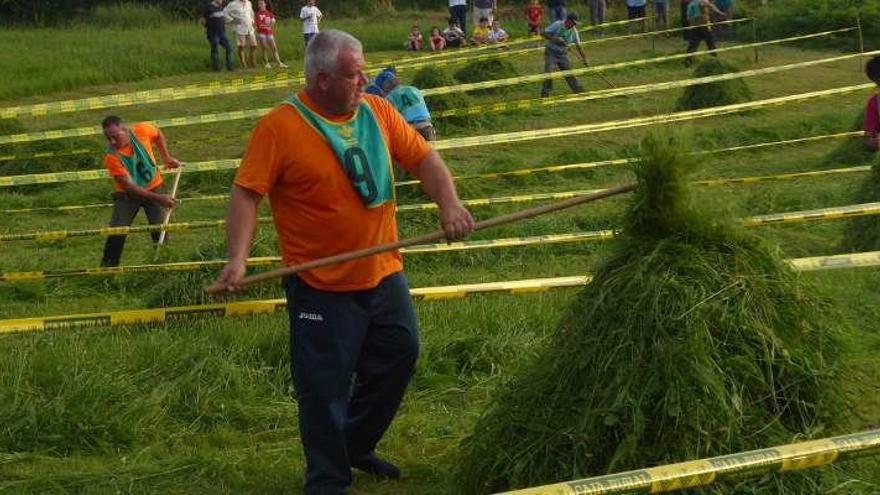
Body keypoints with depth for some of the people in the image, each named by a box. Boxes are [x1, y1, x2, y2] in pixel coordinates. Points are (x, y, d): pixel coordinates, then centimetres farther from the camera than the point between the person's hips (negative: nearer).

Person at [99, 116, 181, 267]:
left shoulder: (142, 130, -21)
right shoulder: (111, 157, -27)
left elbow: (158, 135, 6)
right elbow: (129, 186, -28)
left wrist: (166, 157, 0)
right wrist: (158, 198, -34)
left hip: (154, 187, 2)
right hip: (128, 194, -2)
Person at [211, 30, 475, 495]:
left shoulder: (378, 112, 1)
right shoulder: (279, 127, -14)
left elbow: (423, 158, 3)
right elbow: (246, 194, -16)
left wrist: (449, 202, -15)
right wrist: (238, 258, -27)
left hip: (384, 274, 6)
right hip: (322, 287, -6)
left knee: (398, 358, 18)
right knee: (324, 386, 1)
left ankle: (357, 446, 39)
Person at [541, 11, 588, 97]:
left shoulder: (574, 31, -6)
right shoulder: (557, 25, -19)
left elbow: (578, 46, 0)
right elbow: (544, 34, -18)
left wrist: (584, 59, -2)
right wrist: (555, 39, -30)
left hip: (562, 54, 4)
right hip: (551, 52, -4)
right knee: (549, 72, -12)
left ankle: (578, 89, 13)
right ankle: (545, 93, -1)